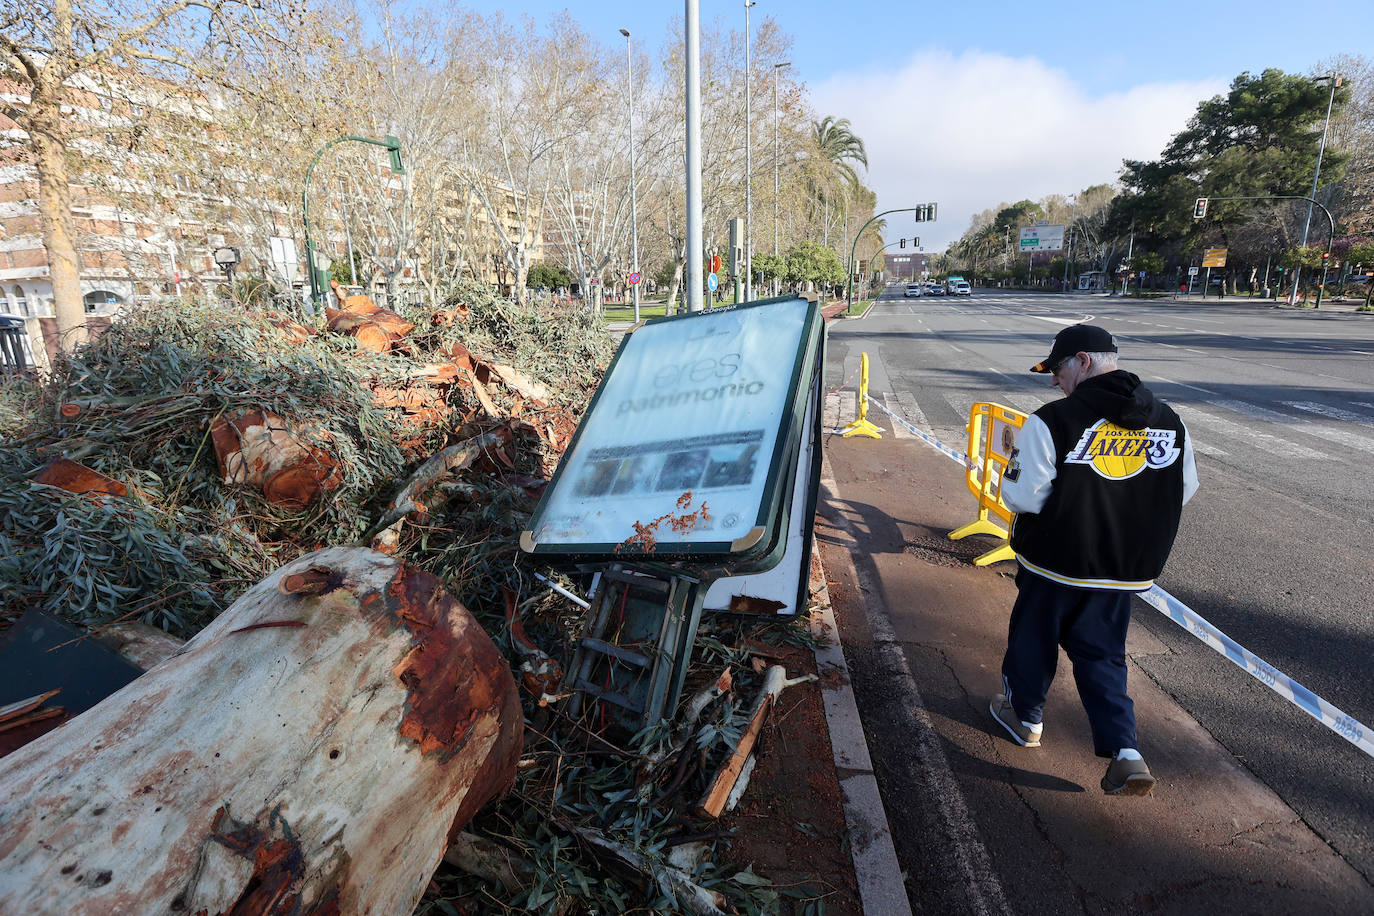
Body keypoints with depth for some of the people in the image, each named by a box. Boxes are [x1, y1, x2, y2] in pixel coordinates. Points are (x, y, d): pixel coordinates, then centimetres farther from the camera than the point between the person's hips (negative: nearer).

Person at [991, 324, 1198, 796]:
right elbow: (1183, 492, 9)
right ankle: (1125, 751, 10)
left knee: (1033, 639, 17)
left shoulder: (1052, 421, -21)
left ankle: (1024, 717, 37)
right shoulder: (1170, 422, -1)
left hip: (1054, 565, -4)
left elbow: (1022, 496, -20)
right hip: (1125, 569, 5)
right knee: (1102, 653, 19)